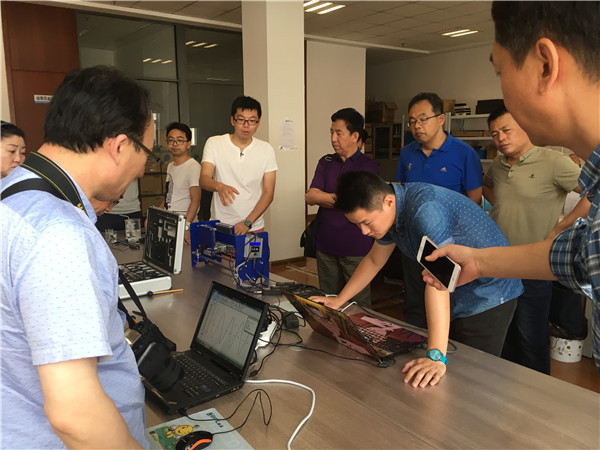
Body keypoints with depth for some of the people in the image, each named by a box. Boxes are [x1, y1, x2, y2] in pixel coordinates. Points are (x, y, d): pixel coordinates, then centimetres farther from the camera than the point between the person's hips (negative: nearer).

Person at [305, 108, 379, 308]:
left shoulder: (368, 166, -5)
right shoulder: (325, 162, 10)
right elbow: (309, 197, -2)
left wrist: (323, 198, -6)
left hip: (355, 247, -4)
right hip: (326, 244, 5)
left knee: (358, 305, 5)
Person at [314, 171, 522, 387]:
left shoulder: (426, 209, -32)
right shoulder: (391, 211, -3)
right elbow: (374, 260, 11)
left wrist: (436, 356, -43)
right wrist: (338, 300, 11)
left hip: (486, 298, -8)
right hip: (457, 297, 8)